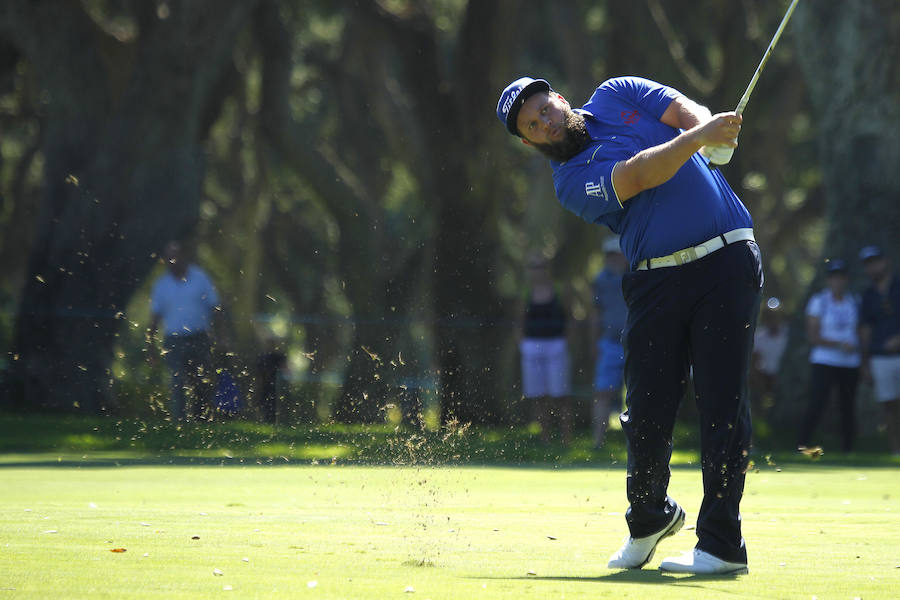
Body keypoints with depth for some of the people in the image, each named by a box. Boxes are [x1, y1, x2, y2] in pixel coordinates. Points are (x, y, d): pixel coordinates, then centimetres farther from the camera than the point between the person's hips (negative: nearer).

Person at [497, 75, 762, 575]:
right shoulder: (571, 182, -1)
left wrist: (714, 130, -21)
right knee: (648, 411, -1)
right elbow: (639, 176, -15)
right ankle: (649, 517, 27)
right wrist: (698, 138, -27)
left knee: (721, 403, -8)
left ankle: (721, 544, -7)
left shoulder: (618, 94, 12)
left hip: (725, 260, 0)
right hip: (657, 280, 0)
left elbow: (686, 111, 2)